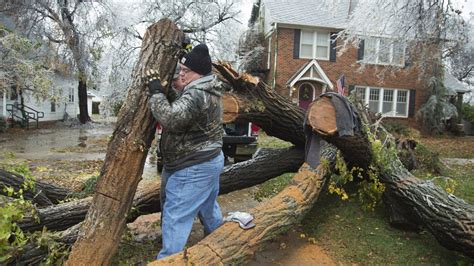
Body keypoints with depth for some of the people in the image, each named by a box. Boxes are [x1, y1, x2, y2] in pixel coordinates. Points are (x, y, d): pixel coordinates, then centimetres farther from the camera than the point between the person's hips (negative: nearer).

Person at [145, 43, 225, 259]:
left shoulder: (196, 95, -24)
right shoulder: (208, 91, 10)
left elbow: (170, 118, -32)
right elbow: (179, 109, 19)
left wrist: (156, 92, -20)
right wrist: (164, 93, 4)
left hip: (193, 168, -11)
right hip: (210, 160, 11)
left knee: (175, 217, -2)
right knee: (208, 207, 27)